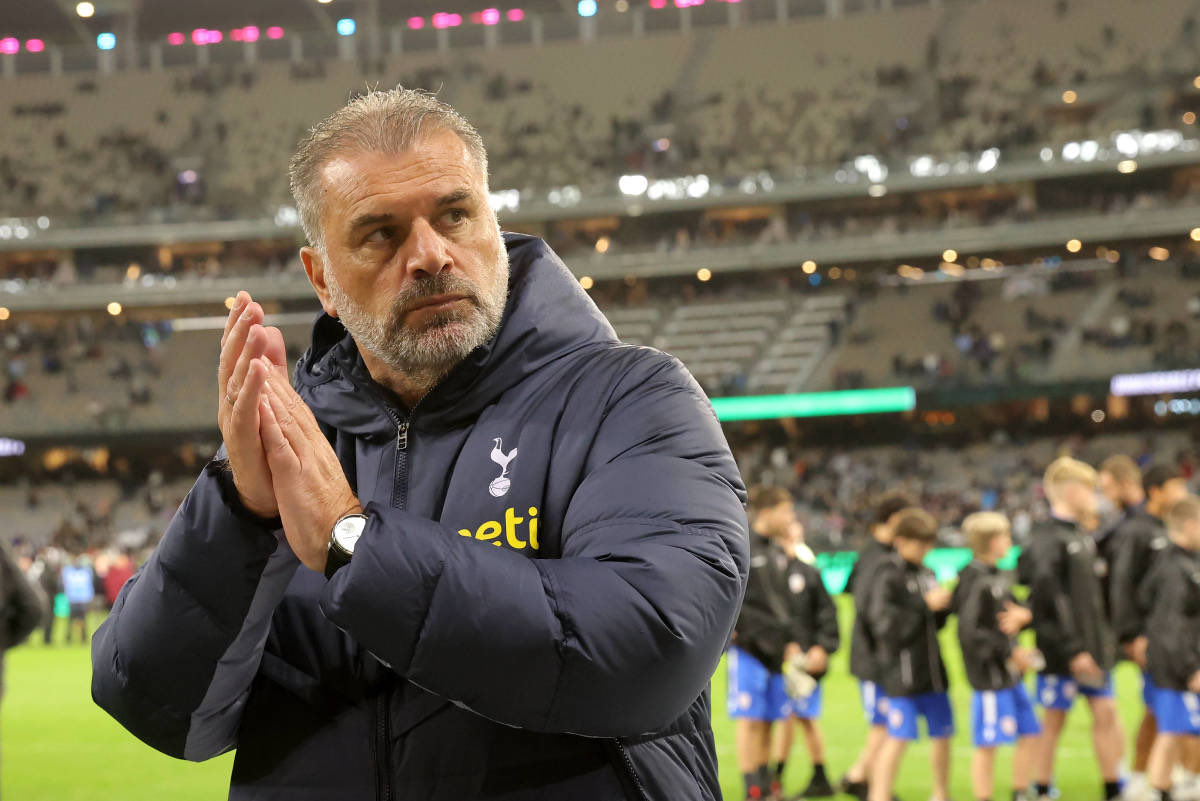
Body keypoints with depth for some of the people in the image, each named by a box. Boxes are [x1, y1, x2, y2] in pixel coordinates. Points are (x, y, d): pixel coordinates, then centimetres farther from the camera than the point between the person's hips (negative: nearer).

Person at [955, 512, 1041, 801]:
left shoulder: (997, 577, 11)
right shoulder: (976, 580, -17)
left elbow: (1012, 609, 19)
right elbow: (969, 631, -22)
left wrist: (1023, 615, -7)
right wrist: (1011, 652, -19)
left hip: (1010, 672, 9)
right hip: (989, 676, -9)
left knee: (1030, 733, 14)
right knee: (987, 744, -2)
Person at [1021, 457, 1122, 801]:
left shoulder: (1083, 536, 13)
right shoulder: (1048, 538, -15)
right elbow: (1048, 595, -21)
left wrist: (1105, 637, 15)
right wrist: (1073, 649, -22)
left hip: (1092, 646, 8)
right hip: (1060, 650, -8)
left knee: (1106, 711, 8)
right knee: (1054, 720, 1)